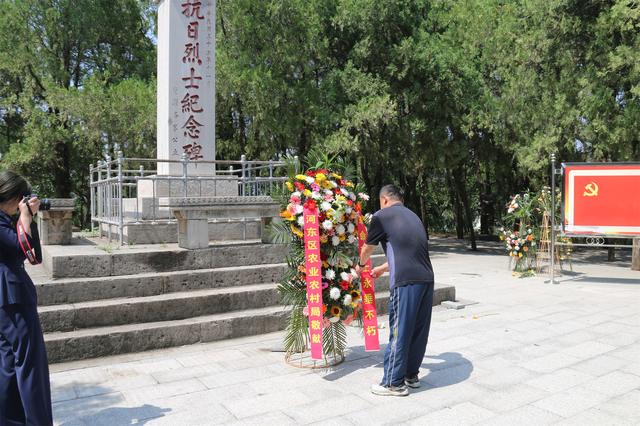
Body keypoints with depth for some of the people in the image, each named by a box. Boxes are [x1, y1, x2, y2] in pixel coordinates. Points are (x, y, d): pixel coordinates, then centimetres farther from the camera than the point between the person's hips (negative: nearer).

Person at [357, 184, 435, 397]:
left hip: (406, 281, -7)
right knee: (419, 330, 16)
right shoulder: (412, 216, 22)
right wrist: (382, 268, 43)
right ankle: (411, 375, 29)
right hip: (427, 278, 7)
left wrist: (361, 265, 36)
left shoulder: (382, 216, 3)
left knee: (399, 331, 2)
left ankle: (394, 383, 12)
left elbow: (367, 249, 14)